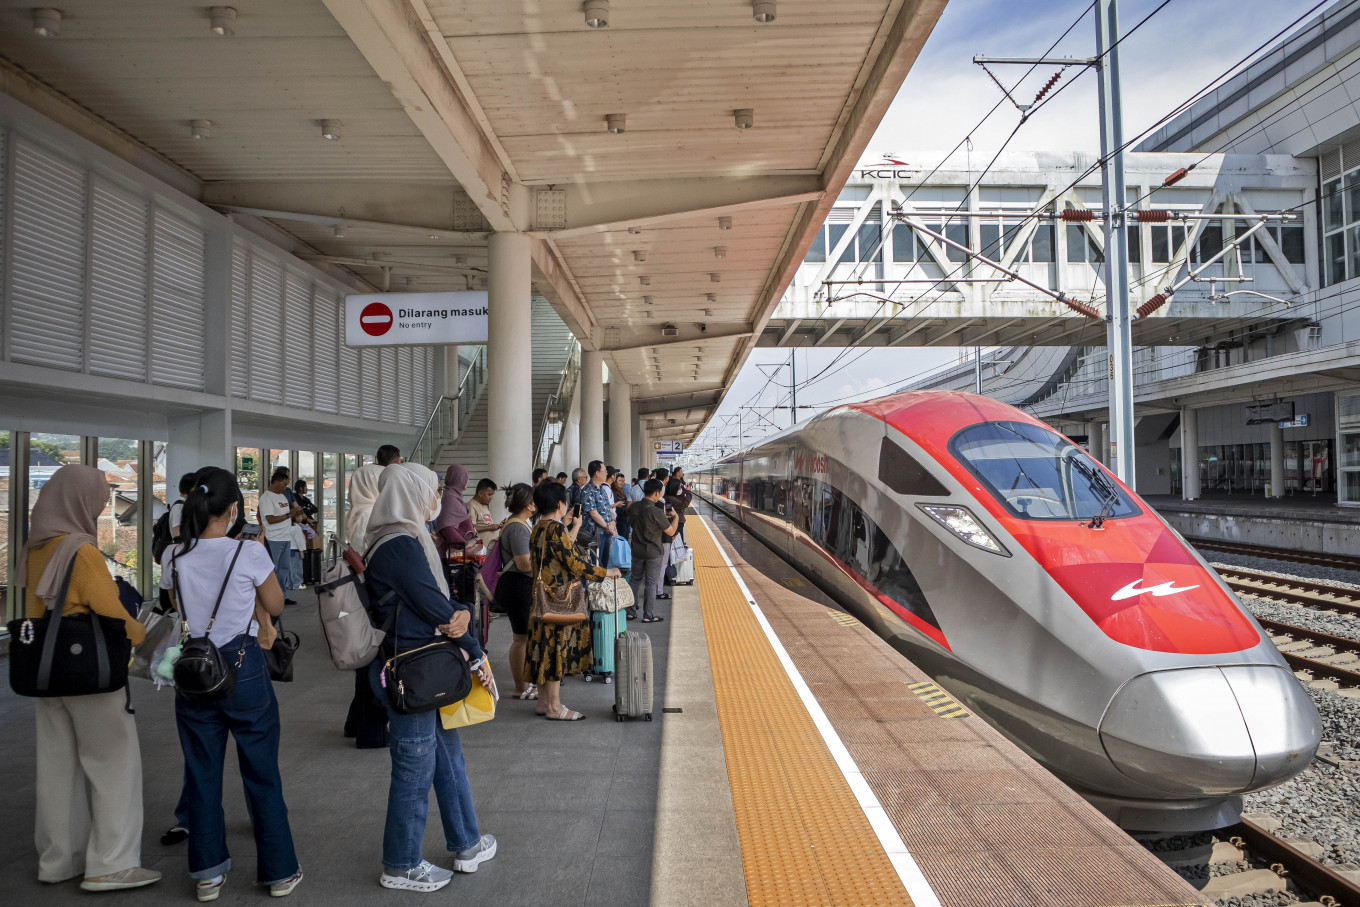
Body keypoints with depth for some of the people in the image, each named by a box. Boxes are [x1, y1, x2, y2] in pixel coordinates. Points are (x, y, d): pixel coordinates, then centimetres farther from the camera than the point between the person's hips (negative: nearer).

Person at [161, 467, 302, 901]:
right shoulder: (249, 554, -15)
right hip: (244, 669, -3)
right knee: (262, 775, 9)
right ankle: (279, 872, 21)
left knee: (202, 774, 15)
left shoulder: (173, 558, -2)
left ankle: (208, 873, 25)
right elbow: (275, 606, 1)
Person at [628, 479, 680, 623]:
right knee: (651, 583, 4)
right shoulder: (656, 512, -22)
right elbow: (671, 532, -16)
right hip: (654, 552, -5)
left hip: (637, 550, 5)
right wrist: (676, 517, 3)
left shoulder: (633, 507, -3)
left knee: (635, 579, 17)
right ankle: (648, 615, 10)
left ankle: (631, 611, 22)